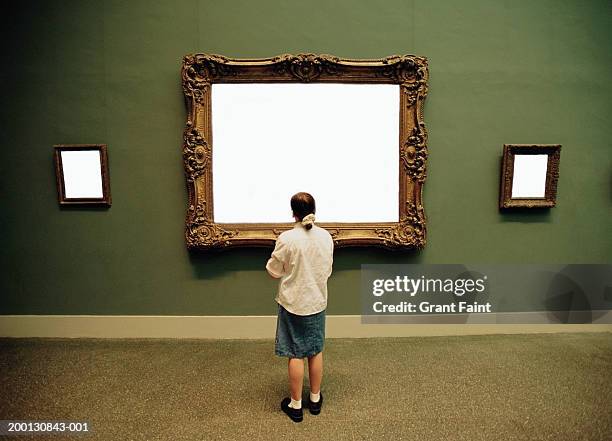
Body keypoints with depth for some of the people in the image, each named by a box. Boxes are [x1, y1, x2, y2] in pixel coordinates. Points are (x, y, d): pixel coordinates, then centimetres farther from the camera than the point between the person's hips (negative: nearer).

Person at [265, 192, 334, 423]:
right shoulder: (326, 237, -5)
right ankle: (315, 399, 32)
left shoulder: (286, 239, -19)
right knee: (316, 351, 17)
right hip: (317, 302, 4)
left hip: (293, 303, -4)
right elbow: (327, 270, 6)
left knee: (296, 355, 8)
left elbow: (274, 271, -8)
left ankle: (295, 405, 22)